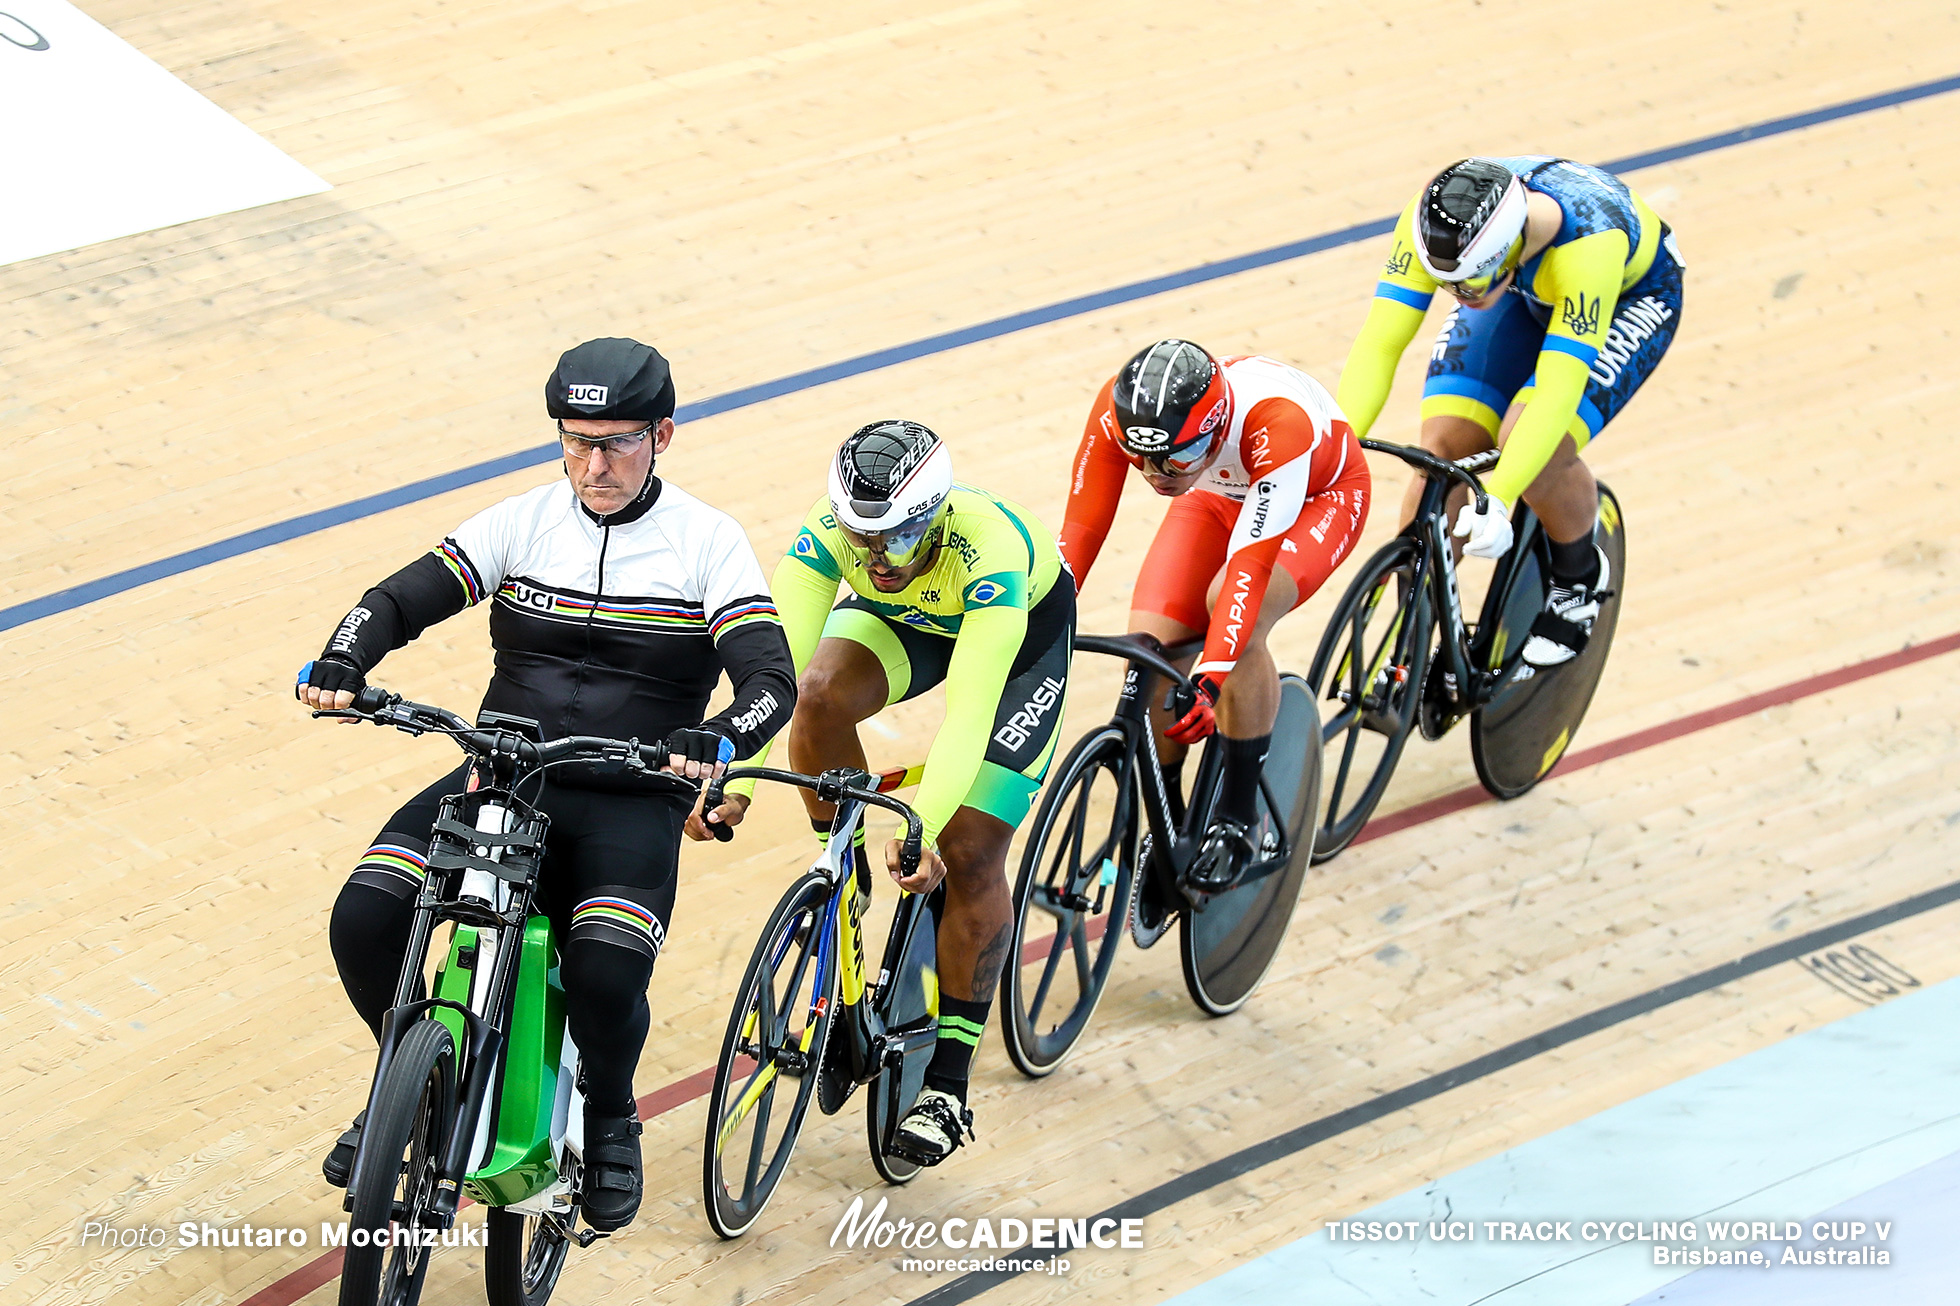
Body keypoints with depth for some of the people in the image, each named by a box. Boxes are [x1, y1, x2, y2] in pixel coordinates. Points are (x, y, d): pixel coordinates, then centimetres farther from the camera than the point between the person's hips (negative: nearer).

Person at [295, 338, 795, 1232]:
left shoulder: (707, 543, -2)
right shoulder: (525, 522, 5)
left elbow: (771, 676, -13)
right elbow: (402, 598, 0)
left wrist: (721, 739, -35)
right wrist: (341, 663, -23)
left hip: (631, 800, -3)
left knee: (606, 974, -31)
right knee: (364, 920, -21)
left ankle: (609, 1117, 4)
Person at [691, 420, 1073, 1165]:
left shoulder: (987, 549, -43)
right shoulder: (829, 529, -33)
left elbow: (969, 713, -51)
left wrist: (922, 830, -62)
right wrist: (734, 783, -53)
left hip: (1023, 627, -3)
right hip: (903, 619, 3)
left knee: (969, 856, -10)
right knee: (822, 694, -30)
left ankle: (948, 1081, 3)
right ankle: (842, 870, -2)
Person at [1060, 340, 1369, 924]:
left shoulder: (1276, 419, -44)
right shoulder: (1117, 411, -32)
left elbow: (1250, 564, -44)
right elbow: (1080, 530, -25)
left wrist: (1213, 675, -51)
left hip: (1318, 495, -4)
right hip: (1218, 494, 4)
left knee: (1238, 617, -32)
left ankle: (1239, 816, -13)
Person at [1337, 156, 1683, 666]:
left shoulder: (1587, 243, -45)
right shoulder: (1431, 222, -34)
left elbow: (1557, 392, -49)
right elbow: (1379, 343, -35)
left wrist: (1496, 499, -60)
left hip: (1627, 295, -4)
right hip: (1524, 290, 4)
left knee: (1537, 447, -27)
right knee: (1444, 447, -15)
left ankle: (1580, 575, 4)